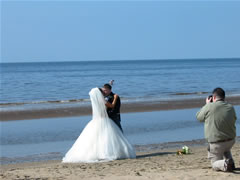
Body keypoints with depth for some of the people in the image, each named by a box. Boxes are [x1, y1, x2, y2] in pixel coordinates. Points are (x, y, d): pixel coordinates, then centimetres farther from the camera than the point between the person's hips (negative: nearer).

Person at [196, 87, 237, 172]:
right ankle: (230, 161, 12)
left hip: (216, 143, -4)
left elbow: (199, 117, 2)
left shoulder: (209, 107, -16)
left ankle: (224, 164, -20)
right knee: (226, 149, 40)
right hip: (231, 141, 5)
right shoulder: (231, 108, -2)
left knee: (215, 164, 14)